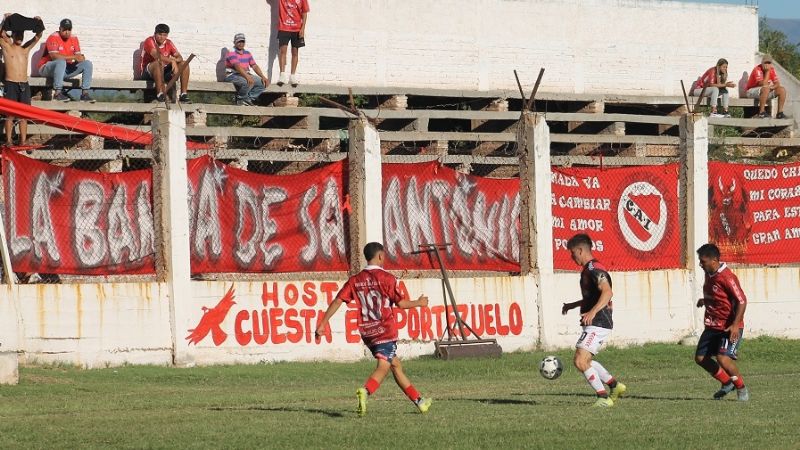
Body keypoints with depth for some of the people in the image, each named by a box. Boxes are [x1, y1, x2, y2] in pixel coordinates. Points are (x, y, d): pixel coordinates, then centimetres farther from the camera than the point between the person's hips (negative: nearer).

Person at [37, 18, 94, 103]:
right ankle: (57, 93, -40)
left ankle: (85, 93, -15)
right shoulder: (53, 37, -14)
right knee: (61, 62, -39)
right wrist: (73, 57, -25)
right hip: (48, 69, -7)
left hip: (66, 69, 7)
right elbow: (54, 56, -26)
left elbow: (79, 56, 3)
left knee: (87, 63, -7)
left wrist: (80, 58, -23)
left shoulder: (74, 38, 6)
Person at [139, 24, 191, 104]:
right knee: (159, 63, -38)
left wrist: (175, 61, -26)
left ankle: (184, 94, -15)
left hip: (164, 71, 6)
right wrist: (172, 60, -31)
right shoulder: (150, 41, -14)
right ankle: (160, 94, -40)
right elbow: (157, 56, -30)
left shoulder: (168, 43, 4)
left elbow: (179, 57, -3)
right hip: (148, 72, -6)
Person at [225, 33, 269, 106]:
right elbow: (237, 66, -25)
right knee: (249, 82, -35)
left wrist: (263, 77, -7)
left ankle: (249, 98, -10)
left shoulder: (247, 53, 15)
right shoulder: (231, 52, -10)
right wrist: (247, 77, -39)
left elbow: (254, 66, 9)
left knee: (263, 83, -10)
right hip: (232, 75, -8)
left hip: (245, 75, 8)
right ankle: (241, 99, -12)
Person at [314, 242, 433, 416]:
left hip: (367, 332, 6)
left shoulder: (355, 280, 7)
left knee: (396, 365, 16)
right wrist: (419, 303, 13)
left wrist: (322, 324, 2)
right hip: (385, 331, -6)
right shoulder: (386, 278, -7)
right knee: (383, 367, -14)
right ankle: (365, 391, -42)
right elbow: (401, 303, -6)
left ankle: (418, 400, 24)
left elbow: (337, 301, 0)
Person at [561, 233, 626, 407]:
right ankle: (615, 386, 25)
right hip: (594, 324, 11)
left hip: (598, 324, -11)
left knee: (580, 361, -15)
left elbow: (607, 292, -31)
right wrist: (573, 305, 37)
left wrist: (593, 312, -41)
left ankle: (604, 398, -10)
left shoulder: (594, 269, -15)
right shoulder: (588, 269, 18)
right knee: (584, 360, 19)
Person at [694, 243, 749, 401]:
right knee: (700, 358, 5)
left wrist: (735, 325, -28)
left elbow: (742, 301, -22)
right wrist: (704, 301, 11)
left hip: (729, 327, -9)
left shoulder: (727, 277, -20)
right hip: (713, 326, 9)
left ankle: (741, 388, 1)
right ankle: (727, 383, 22)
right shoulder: (709, 275, 7)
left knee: (723, 358, -22)